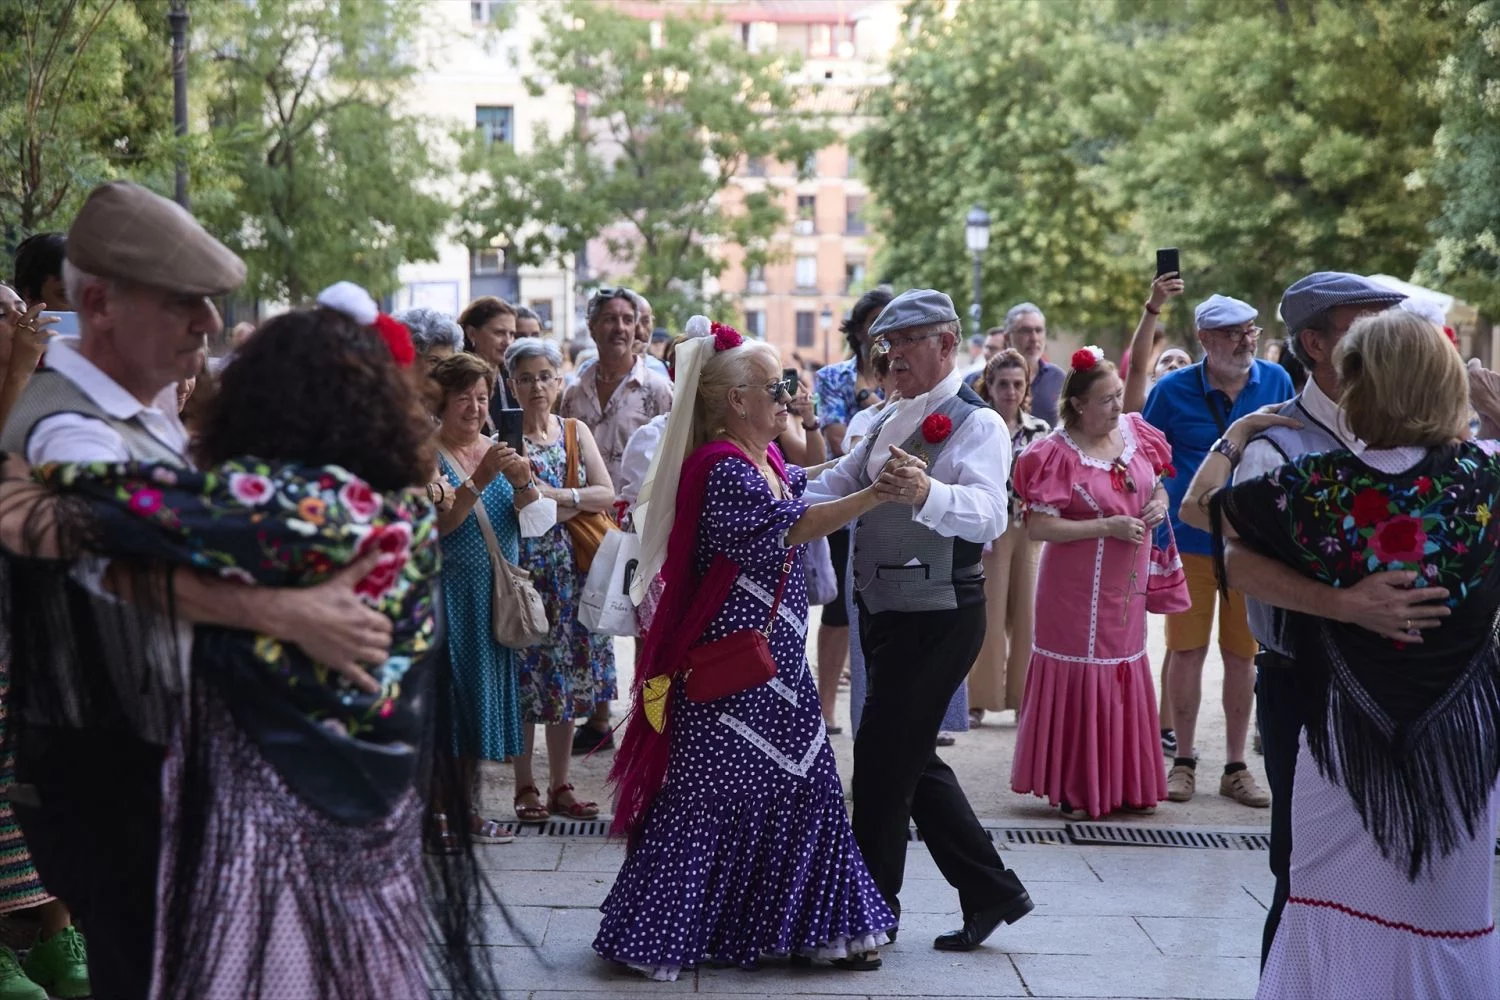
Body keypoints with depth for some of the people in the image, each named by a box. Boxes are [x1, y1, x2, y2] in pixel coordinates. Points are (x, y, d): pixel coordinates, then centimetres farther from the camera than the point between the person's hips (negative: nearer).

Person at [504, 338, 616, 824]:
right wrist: (576, 503, -16)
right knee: (525, 679, -1)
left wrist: (556, 496, -13)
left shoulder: (576, 432, 10)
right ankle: (525, 787, 10)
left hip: (571, 571, 4)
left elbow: (608, 495, 1)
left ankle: (560, 785, 17)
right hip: (523, 570, -4)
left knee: (567, 678, 8)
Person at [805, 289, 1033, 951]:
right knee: (910, 760, 14)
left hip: (938, 617, -9)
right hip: (885, 614, 9)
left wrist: (925, 493, -51)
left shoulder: (977, 423, -14)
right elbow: (831, 491, 20)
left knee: (882, 758, -5)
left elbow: (987, 514, -32)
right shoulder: (889, 423, 15)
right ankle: (991, 891, 26)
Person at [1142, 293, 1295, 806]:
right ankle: (1184, 761, 16)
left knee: (1243, 654, 8)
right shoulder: (1173, 390, -7)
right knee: (1187, 650, 3)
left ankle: (1236, 767, 18)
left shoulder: (1276, 381, -1)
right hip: (1191, 541, -2)